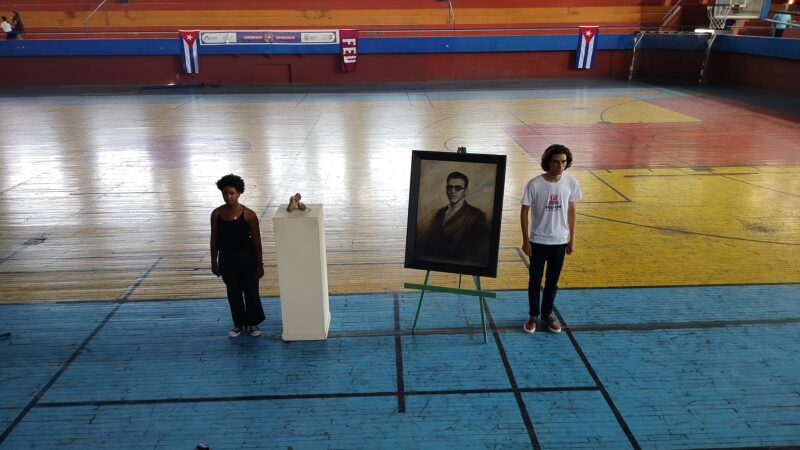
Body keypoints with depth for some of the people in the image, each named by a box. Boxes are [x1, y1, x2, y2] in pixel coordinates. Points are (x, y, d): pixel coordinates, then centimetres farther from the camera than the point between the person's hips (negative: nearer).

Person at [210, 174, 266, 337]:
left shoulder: (248, 214, -13)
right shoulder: (217, 214, -4)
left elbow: (256, 241, -8)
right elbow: (214, 240, 5)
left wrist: (260, 264, -6)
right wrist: (214, 262, 6)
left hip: (246, 257, -2)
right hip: (226, 258, 3)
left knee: (251, 291, 9)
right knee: (233, 293, 14)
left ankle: (252, 323, 29)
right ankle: (238, 323, 32)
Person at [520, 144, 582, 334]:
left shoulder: (571, 183, -6)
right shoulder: (534, 184, -16)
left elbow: (571, 210, 6)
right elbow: (524, 212, -8)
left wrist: (572, 238, 8)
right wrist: (526, 240, -8)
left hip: (560, 241, 3)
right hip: (538, 241, -2)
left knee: (553, 281, 15)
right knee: (535, 280, 10)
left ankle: (547, 314, 32)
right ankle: (533, 315, 27)